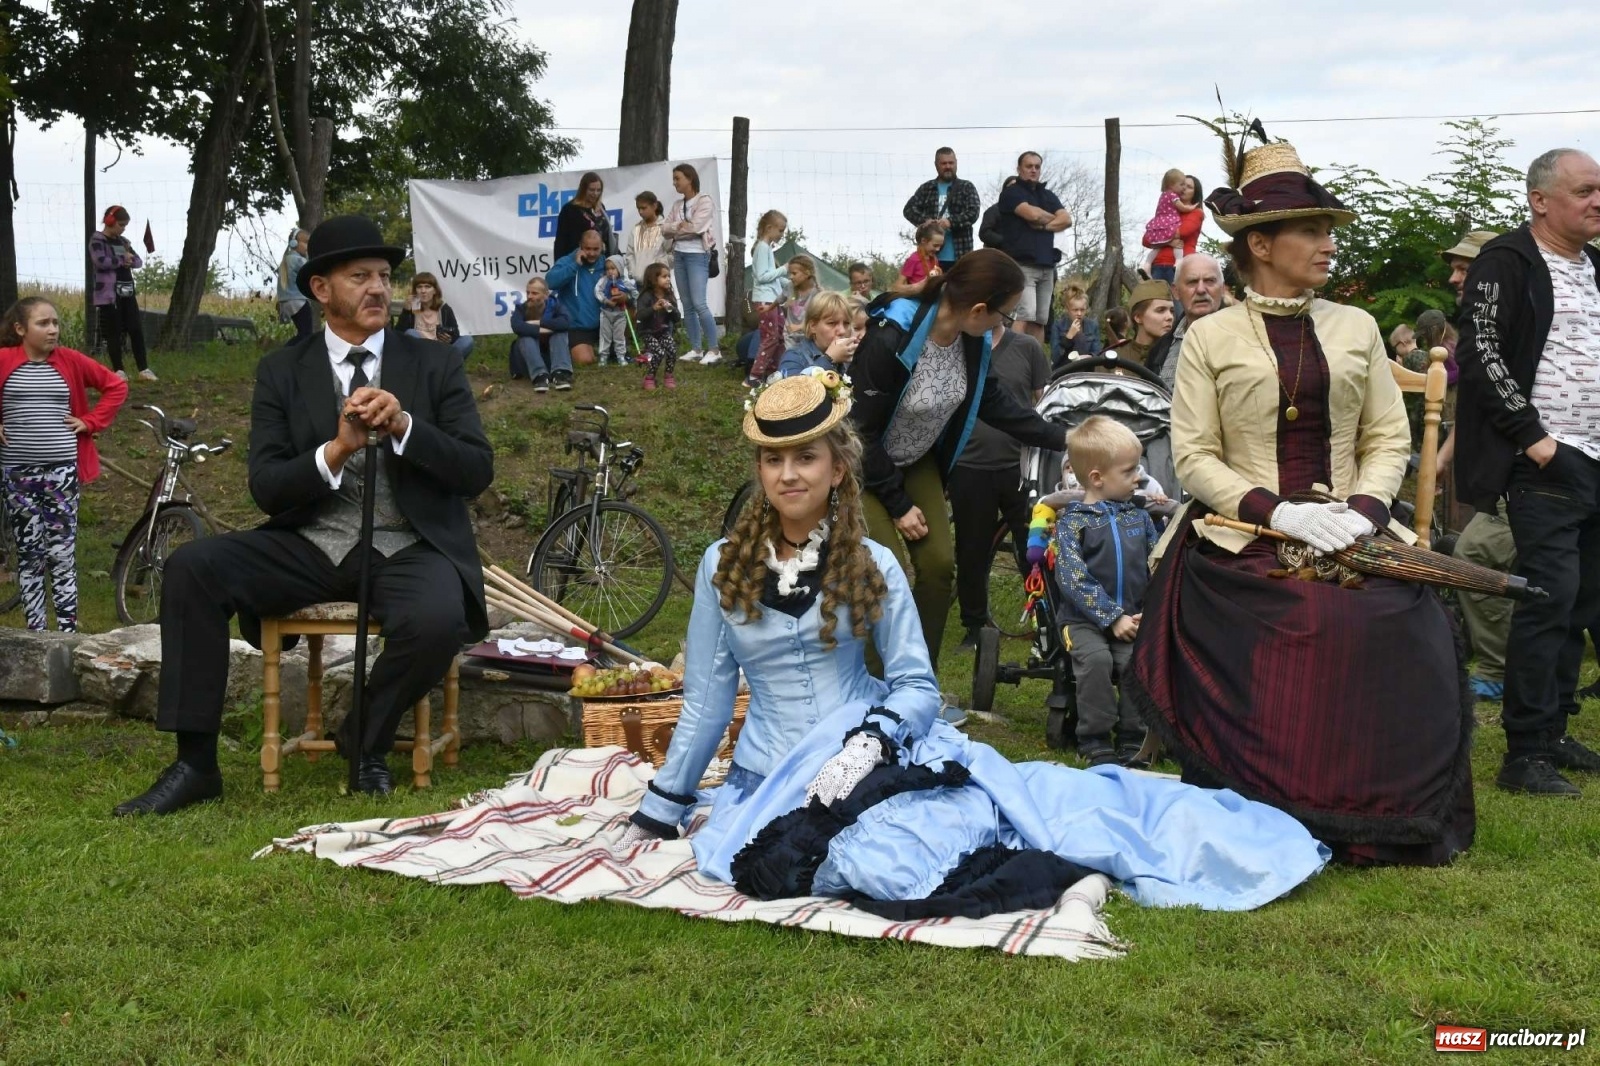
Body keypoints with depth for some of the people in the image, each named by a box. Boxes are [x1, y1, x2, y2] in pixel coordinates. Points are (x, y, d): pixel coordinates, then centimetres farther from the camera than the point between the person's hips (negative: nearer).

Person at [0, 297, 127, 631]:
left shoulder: (70, 360, 1)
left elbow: (116, 386, 9)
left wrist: (90, 422, 1)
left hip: (62, 470, 0)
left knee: (62, 555, -1)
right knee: (29, 554, 5)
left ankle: (69, 633, 3)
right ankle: (36, 634, 11)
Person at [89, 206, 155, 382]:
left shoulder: (123, 241, 17)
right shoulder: (97, 240, -5)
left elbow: (139, 261, 13)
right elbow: (100, 261, -21)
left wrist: (129, 260, -9)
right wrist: (122, 259, -9)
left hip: (128, 292, 7)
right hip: (109, 294, -7)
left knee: (137, 330, 3)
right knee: (114, 333, -2)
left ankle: (143, 369, 6)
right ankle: (118, 370, 3)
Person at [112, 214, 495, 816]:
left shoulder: (434, 368, 5)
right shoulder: (281, 372, 7)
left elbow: (477, 472, -4)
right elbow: (266, 489, -2)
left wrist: (403, 425, -19)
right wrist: (336, 450, -20)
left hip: (408, 548, -1)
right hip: (311, 546, 2)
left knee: (437, 621, -34)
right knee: (192, 566, -22)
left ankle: (367, 742, -2)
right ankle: (195, 763, -15)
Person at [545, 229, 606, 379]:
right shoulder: (567, 262, -6)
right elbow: (550, 281, -24)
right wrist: (575, 265, -23)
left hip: (603, 324, 5)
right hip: (577, 326, -5)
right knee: (585, 360, -25)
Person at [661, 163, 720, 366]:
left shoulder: (704, 201, -6)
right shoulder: (677, 204, 14)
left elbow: (696, 227, -16)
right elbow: (665, 228, 6)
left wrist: (676, 228, -2)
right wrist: (680, 226, -12)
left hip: (698, 255, -7)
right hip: (679, 254, 7)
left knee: (699, 303, -14)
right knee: (687, 305, 6)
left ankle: (714, 349, -9)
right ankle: (696, 349, 11)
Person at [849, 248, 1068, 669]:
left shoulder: (973, 341, -11)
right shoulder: (890, 339, -32)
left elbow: (993, 401, 6)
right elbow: (862, 430, -25)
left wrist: (1061, 438, 2)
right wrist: (898, 505, -18)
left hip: (918, 463, 7)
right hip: (864, 464, -7)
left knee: (939, 565, 0)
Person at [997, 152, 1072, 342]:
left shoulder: (1048, 195, 22)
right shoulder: (1012, 193, 3)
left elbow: (1067, 219, 8)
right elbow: (1033, 214, -12)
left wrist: (1043, 225, -6)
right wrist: (1052, 217, 6)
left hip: (1046, 265, 6)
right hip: (1021, 264, -6)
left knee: (1040, 320, 2)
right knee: (1026, 316, -19)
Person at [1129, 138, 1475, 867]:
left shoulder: (1355, 329, 13)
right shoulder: (1211, 337, 3)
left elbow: (1388, 439, 10)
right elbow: (1194, 456, -1)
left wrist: (1365, 509, -9)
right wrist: (1277, 511, -14)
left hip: (1347, 543, 3)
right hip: (1244, 546, -3)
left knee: (1397, 640, -19)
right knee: (1271, 680, -22)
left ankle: (1366, 829, -3)